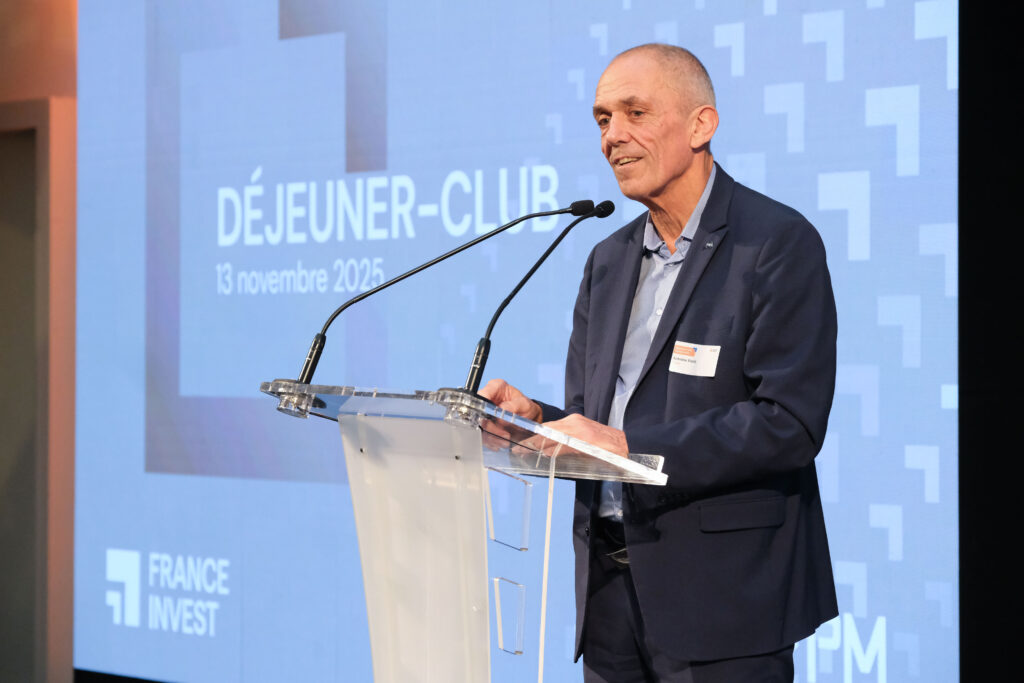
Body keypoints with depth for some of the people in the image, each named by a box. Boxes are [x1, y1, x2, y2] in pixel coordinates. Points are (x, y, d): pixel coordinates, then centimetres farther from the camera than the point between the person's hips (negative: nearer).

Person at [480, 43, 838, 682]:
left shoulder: (779, 242, -7)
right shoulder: (609, 260, 16)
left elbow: (790, 423, -17)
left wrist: (630, 446, -22)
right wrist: (534, 418, -7)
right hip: (611, 587, 7)